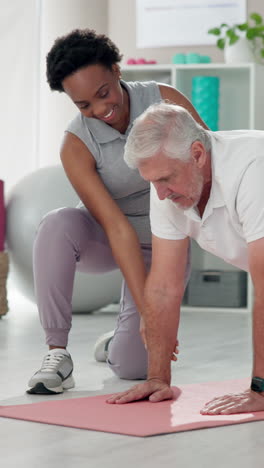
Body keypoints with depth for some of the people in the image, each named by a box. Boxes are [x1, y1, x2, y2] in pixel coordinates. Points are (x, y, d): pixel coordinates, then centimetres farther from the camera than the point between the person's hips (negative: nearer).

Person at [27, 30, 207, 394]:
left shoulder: (165, 101, -19)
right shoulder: (77, 144, -24)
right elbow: (118, 229, -29)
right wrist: (147, 308, -34)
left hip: (163, 248, 1)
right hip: (105, 242, -1)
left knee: (132, 367, -13)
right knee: (57, 225, -37)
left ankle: (117, 343, 27)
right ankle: (57, 354, -26)